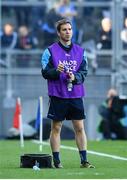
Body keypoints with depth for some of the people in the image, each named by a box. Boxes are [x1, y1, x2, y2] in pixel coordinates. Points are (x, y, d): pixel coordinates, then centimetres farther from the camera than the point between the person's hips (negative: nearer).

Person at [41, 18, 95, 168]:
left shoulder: (80, 51, 10)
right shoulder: (50, 51, 0)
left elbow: (84, 72, 6)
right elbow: (45, 72, -3)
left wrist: (75, 77, -14)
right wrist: (56, 71, -22)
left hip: (76, 95, 3)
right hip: (57, 95, -3)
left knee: (80, 128, 1)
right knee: (56, 128, 1)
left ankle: (84, 160, 3)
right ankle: (56, 161, 6)